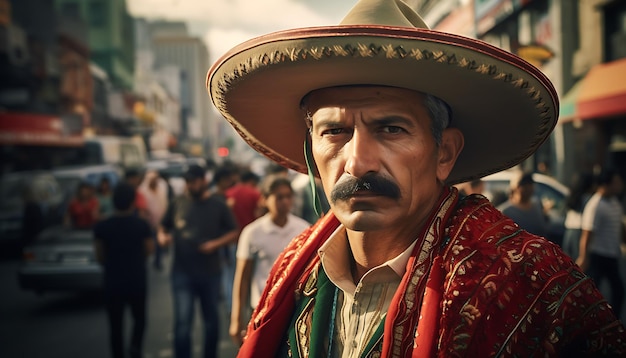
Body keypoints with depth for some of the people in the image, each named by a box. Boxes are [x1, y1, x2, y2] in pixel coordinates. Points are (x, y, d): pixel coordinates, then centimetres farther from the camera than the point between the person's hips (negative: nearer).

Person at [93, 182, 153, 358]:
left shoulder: (102, 226, -8)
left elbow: (100, 256, -1)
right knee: (139, 318, 19)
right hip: (137, 281, 0)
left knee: (116, 325, 10)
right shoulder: (141, 225, -10)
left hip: (113, 282, 0)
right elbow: (149, 250, -1)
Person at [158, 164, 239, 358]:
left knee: (211, 319, 15)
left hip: (210, 271, 1)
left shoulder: (218, 205, 1)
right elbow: (163, 227, 14)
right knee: (182, 320, -10)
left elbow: (234, 232, 3)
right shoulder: (178, 203, 2)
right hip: (182, 272, -1)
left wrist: (216, 244, -14)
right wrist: (163, 237, -9)